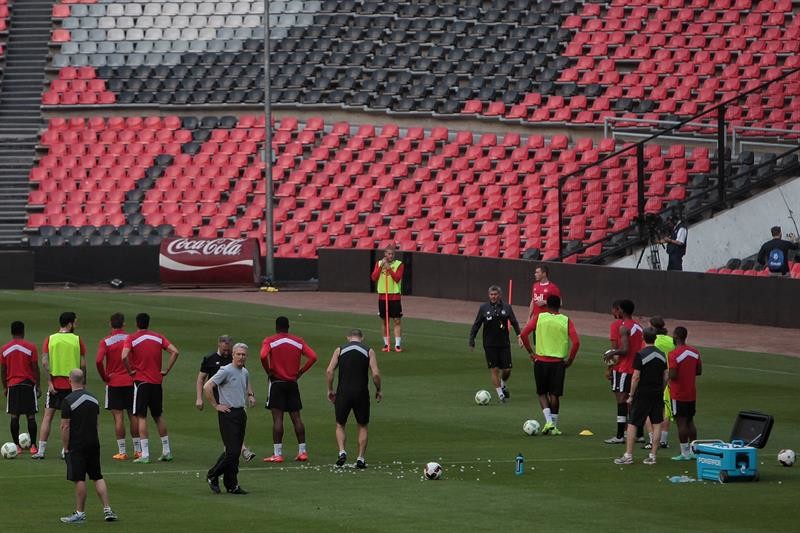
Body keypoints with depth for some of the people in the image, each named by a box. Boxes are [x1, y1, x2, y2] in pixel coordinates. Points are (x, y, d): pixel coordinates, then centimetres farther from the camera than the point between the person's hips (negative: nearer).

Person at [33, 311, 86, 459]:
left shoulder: (50, 339, 1)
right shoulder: (77, 340, -3)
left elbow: (45, 362, -8)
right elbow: (83, 364, -4)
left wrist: (50, 382, -6)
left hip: (55, 384, 1)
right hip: (72, 384, -1)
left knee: (47, 416, 6)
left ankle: (41, 451, 2)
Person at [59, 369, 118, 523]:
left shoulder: (68, 401, -14)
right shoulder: (93, 398, 7)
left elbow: (65, 426, -14)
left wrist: (65, 447, -6)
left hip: (76, 446, -6)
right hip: (94, 443, 6)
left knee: (79, 480, -2)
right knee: (98, 477, 12)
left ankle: (80, 513, 2)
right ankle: (107, 509, 7)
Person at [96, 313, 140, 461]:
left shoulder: (106, 342, -7)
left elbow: (98, 361, -19)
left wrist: (104, 377, -5)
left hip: (114, 383, -3)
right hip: (131, 382, 3)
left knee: (118, 417, -1)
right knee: (133, 415, 10)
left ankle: (122, 451, -2)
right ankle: (138, 450, 14)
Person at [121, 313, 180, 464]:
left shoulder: (131, 339, -6)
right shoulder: (158, 337, 6)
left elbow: (124, 356, -22)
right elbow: (174, 352, -3)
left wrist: (130, 371, -7)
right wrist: (166, 370, 3)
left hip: (141, 381, -4)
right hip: (157, 381, 4)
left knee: (141, 417, -3)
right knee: (159, 416, 16)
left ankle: (145, 454, -8)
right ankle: (166, 451, 18)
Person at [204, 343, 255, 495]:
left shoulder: (245, 373, 14)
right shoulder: (226, 371, -12)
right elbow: (207, 387, -18)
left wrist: (250, 395, 17)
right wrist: (216, 405, -13)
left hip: (241, 413, 8)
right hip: (228, 413, -8)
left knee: (235, 451, 8)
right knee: (232, 451, -12)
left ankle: (231, 485, 12)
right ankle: (213, 476, 5)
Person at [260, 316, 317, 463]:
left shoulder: (270, 341, -4)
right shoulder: (298, 341, 6)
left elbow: (263, 356, -22)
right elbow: (313, 357, -3)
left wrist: (269, 372, -8)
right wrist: (301, 372, 4)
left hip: (277, 383, -3)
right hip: (293, 383, 3)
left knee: (277, 418, -5)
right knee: (296, 417, 9)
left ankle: (277, 454, -8)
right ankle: (302, 451, 11)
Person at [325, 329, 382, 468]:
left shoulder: (340, 350, 5)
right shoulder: (369, 351, 3)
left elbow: (329, 371, -4)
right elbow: (375, 374, -6)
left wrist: (330, 390, 6)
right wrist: (378, 390, 9)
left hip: (343, 393, 0)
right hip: (361, 393, 0)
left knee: (340, 425, 15)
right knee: (363, 426, 15)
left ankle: (342, 452, -6)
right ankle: (361, 458, 10)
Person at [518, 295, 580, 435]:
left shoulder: (539, 318, 0)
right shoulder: (566, 321, 0)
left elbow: (523, 334, -7)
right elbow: (576, 341, -10)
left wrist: (531, 352, 3)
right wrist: (570, 359, 1)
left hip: (541, 360, 0)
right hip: (558, 362, 0)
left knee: (542, 393, 13)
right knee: (555, 394, 9)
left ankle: (548, 421, -5)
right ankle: (554, 427, 10)